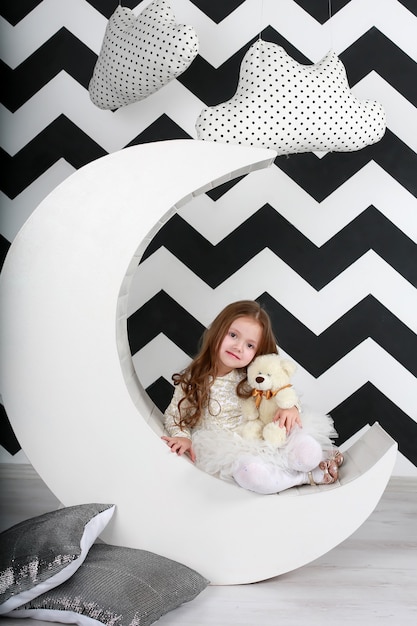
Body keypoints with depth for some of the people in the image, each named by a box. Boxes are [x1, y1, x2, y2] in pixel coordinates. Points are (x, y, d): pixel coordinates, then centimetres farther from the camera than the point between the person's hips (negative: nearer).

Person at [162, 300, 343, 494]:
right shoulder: (193, 379, -3)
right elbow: (173, 415, 6)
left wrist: (291, 407, -11)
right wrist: (183, 436, -14)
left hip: (264, 442, 3)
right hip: (226, 452, -2)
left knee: (307, 448, -26)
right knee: (250, 471, -37)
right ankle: (309, 476, -12)